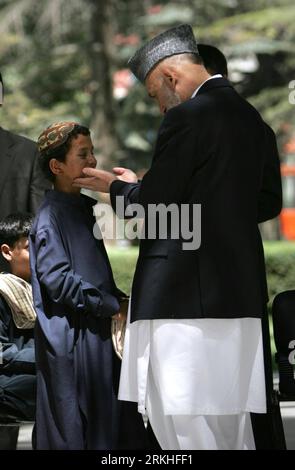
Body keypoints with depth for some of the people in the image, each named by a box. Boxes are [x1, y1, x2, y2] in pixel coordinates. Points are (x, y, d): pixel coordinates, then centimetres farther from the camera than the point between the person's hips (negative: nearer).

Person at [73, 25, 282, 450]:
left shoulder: (187, 116, -11)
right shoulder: (250, 117, 14)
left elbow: (151, 204, -13)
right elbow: (269, 201, 19)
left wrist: (118, 187, 7)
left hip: (186, 290, -9)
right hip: (238, 290, 9)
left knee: (181, 420, -7)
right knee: (229, 412, 12)